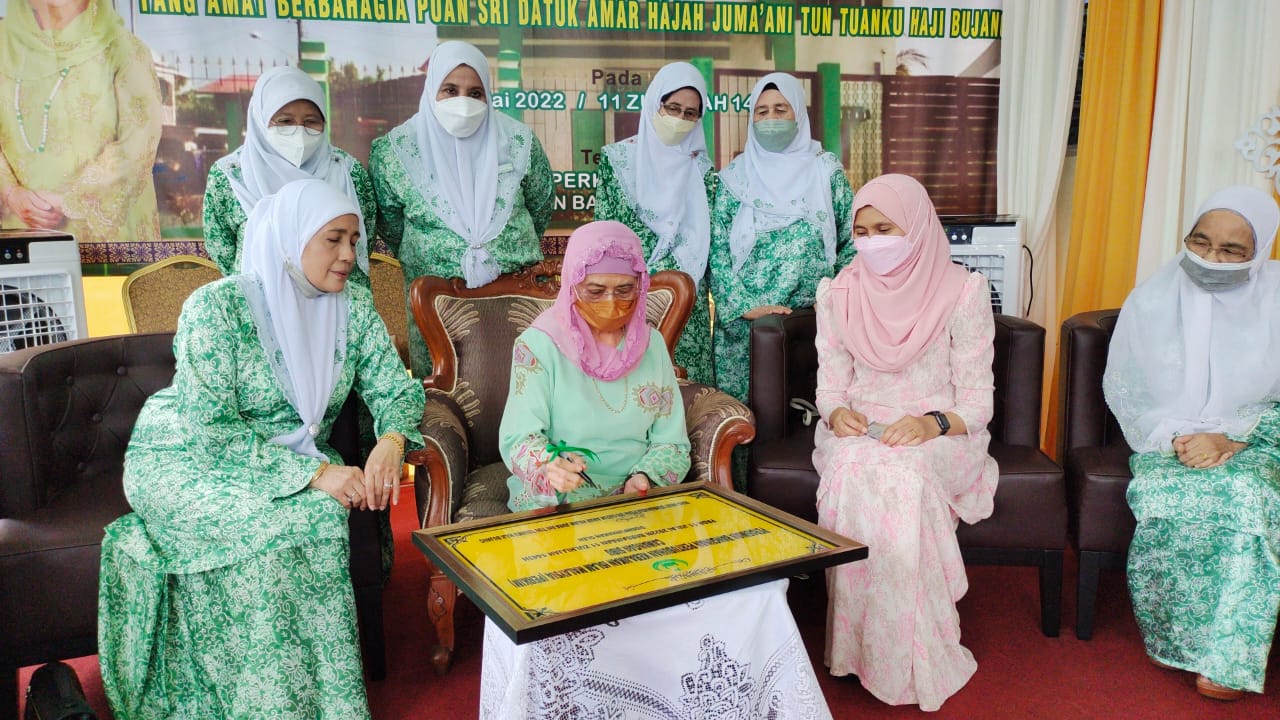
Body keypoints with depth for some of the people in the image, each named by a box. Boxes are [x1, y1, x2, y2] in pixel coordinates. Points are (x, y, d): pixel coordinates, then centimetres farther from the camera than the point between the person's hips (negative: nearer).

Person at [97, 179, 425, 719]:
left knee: (320, 513, -30)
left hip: (294, 460, 4)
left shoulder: (354, 305, -3)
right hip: (183, 461, -4)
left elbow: (396, 391, -2)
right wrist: (313, 473, -32)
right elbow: (210, 431, -23)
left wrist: (391, 441, -25)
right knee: (283, 522, -33)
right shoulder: (216, 307, -18)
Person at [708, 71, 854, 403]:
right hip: (746, 322, 0)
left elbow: (852, 241, 7)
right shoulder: (734, 177, 5)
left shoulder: (827, 170, 6)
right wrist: (743, 306, -9)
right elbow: (717, 250, 0)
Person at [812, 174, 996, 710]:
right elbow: (830, 387, 8)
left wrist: (932, 424, -24)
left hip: (939, 437, -2)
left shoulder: (962, 291, -2)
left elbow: (977, 400, -4)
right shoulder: (837, 294, 8)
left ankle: (915, 660, -22)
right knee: (853, 470, -34)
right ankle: (863, 649, -21)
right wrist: (836, 413, -15)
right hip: (858, 432, 2)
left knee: (902, 473, -37)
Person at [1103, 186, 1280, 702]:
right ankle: (1173, 636, -12)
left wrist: (1231, 437, -17)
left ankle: (1227, 658, -19)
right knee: (1170, 503, -32)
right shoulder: (1152, 300, 2)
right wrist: (1173, 436, -12)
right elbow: (1121, 389, 3)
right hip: (1166, 442, 0)